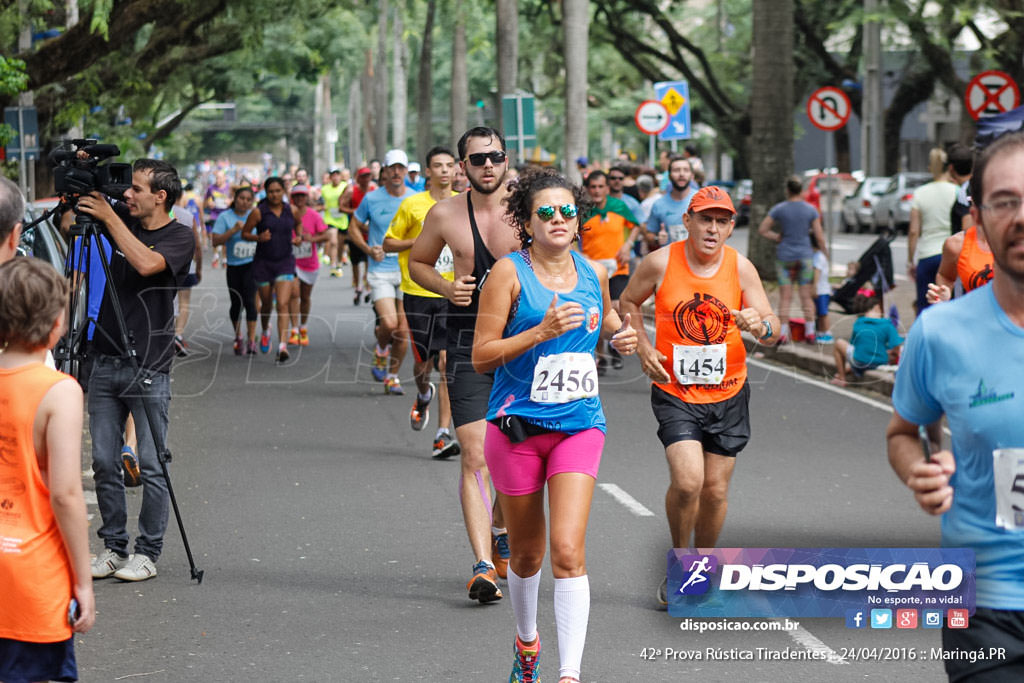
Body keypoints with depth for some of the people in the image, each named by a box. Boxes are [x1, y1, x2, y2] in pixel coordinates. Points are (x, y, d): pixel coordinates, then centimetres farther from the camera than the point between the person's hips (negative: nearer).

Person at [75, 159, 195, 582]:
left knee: (151, 465, -2)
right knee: (104, 462, 7)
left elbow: (146, 263, -25)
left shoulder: (179, 237, -6)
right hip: (105, 361, 5)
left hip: (148, 368, -5)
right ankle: (113, 547, 17)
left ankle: (148, 553, 7)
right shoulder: (119, 219, 9)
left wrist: (108, 216, -19)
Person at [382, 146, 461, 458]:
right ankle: (424, 394, 42)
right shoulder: (412, 205, 0)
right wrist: (420, 241, -11)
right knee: (422, 361, 5)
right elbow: (388, 243, 5)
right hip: (418, 292, 0)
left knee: (447, 362, -11)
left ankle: (443, 435, -10)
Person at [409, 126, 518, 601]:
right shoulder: (445, 215, 1)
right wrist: (446, 288, -3)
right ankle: (483, 566, -15)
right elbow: (417, 262, 17)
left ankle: (500, 531, 38)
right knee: (475, 455, -11)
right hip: (468, 340, -1)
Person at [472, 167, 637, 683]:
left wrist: (622, 336, 3)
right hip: (518, 427, -2)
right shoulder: (509, 273, -8)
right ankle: (526, 641, 41)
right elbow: (481, 356, -10)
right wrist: (541, 331, -21)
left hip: (579, 425, 2)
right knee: (526, 554, 13)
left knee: (568, 551, -14)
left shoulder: (593, 274, 5)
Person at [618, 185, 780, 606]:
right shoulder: (661, 263, -9)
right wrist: (642, 346, -5)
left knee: (716, 490, 7)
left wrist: (760, 325, -27)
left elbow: (773, 332, -4)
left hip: (728, 395, 2)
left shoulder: (740, 267, -5)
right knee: (687, 480, -19)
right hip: (674, 393, -2)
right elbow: (627, 302, 10)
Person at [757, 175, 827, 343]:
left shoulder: (779, 209, -5)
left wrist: (779, 238, 4)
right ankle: (809, 331, 7)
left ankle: (783, 332, -2)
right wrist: (824, 252, 12)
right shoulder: (811, 210, -3)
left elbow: (762, 229, -4)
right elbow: (819, 235, -2)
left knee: (785, 297, 3)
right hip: (805, 256, 0)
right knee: (806, 296, 7)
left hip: (784, 257, 0)